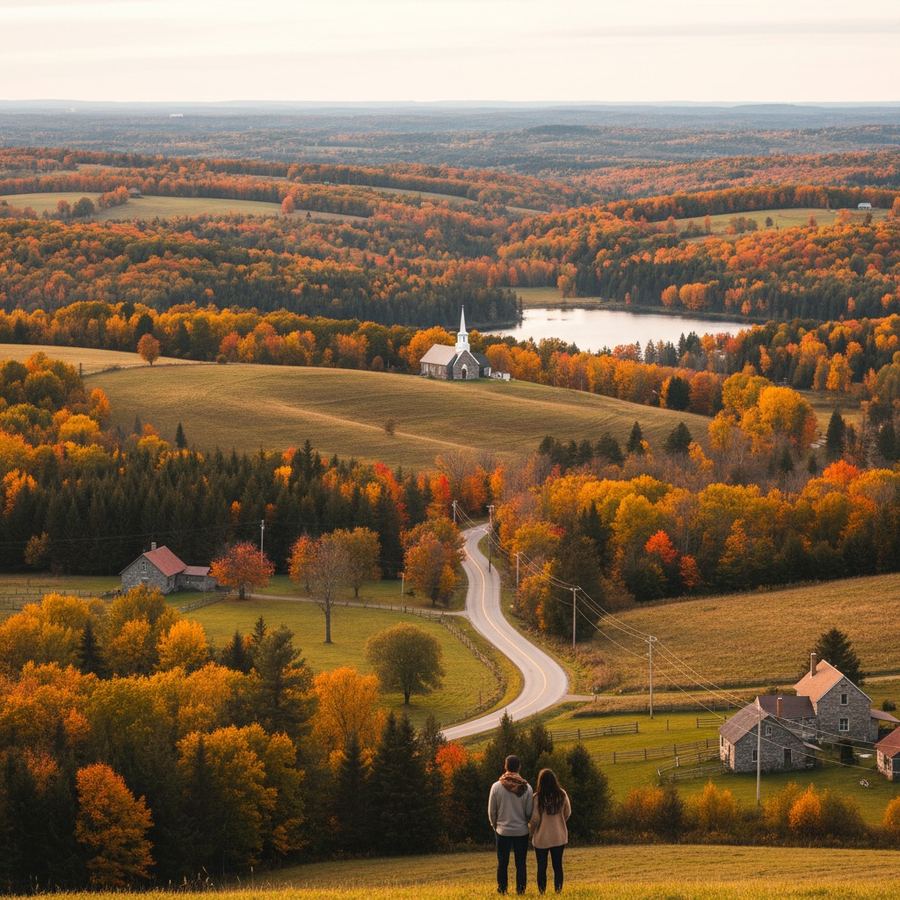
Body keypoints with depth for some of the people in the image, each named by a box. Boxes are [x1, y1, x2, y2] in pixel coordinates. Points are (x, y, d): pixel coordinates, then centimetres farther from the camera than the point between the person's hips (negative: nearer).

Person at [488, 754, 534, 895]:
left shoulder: (496, 786, -9)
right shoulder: (526, 787, -8)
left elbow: (491, 811, -2)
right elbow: (529, 812, -3)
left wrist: (495, 825, 15)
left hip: (502, 831, 0)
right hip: (521, 831, 0)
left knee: (502, 863, 10)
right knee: (521, 863, 7)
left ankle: (502, 889, 11)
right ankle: (520, 889, 7)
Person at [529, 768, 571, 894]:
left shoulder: (537, 798, -16)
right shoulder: (562, 795, -6)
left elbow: (534, 819, -12)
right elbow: (568, 813, 5)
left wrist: (531, 831, 7)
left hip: (542, 837, -2)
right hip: (559, 836, 2)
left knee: (542, 866, 7)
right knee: (558, 865, 11)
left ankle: (541, 892, 7)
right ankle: (558, 890, 9)